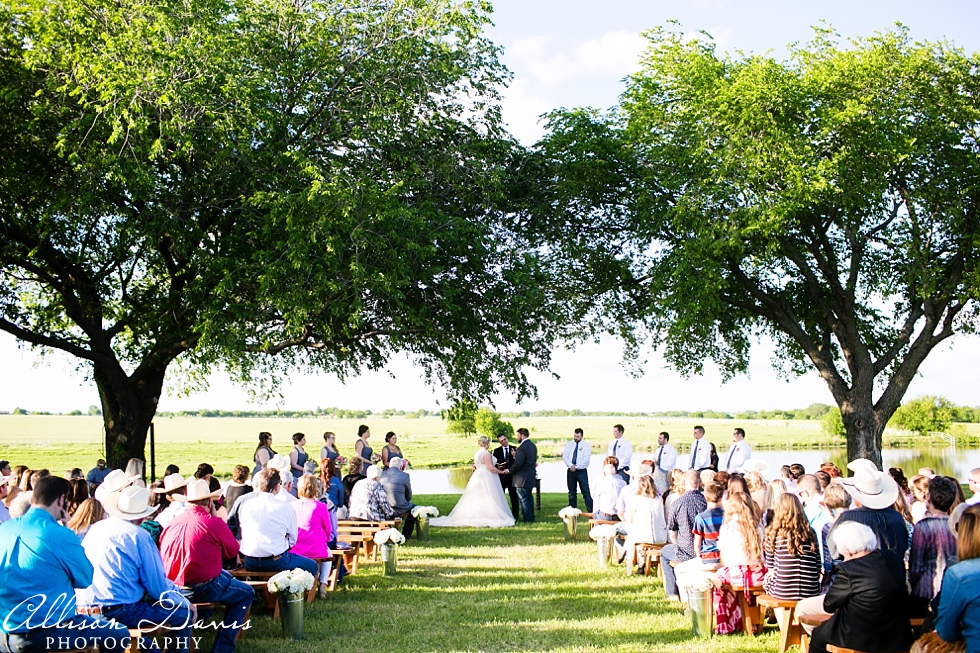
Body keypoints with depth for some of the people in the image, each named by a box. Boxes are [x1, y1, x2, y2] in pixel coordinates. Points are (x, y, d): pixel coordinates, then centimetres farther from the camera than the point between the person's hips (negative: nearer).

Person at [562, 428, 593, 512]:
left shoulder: (586, 445, 0)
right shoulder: (569, 444, 10)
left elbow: (586, 459, -11)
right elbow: (564, 456, 2)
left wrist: (576, 467, -16)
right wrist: (571, 465, -14)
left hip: (581, 471, -4)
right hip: (570, 471, 4)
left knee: (586, 492, -8)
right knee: (572, 492, 9)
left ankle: (590, 511, -9)